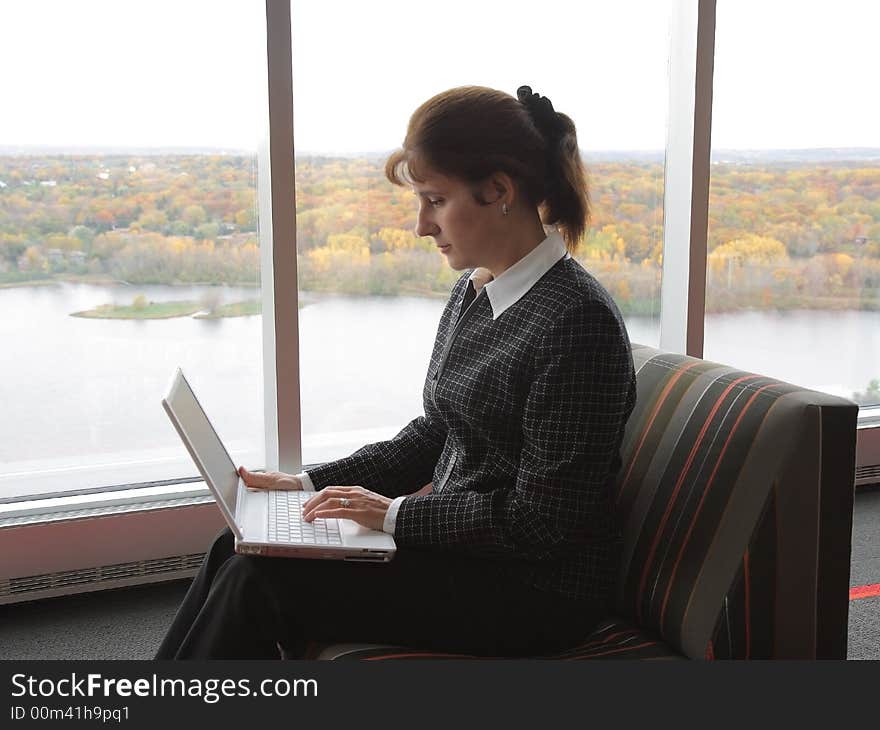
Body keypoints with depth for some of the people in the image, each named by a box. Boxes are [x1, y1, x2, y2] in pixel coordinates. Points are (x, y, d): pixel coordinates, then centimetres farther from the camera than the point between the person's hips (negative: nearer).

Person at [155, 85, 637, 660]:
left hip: (537, 593, -8)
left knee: (259, 585, -15)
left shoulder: (578, 321, -22)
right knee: (237, 549, 0)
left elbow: (541, 522, -21)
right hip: (455, 542, 8)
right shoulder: (474, 292, 7)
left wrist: (394, 513, -16)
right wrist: (312, 483, 7)